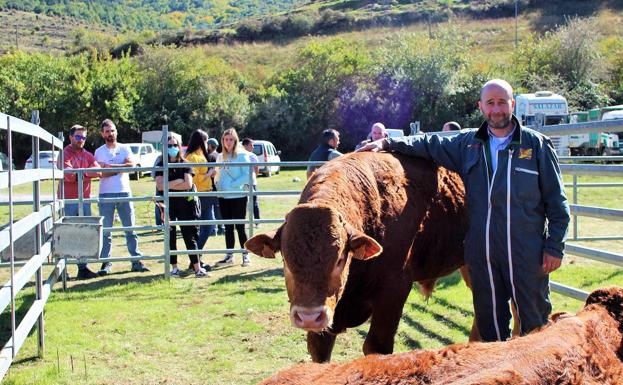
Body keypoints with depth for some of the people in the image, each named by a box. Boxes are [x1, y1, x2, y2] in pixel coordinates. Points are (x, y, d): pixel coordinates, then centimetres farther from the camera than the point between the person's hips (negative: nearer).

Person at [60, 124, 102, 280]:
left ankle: (83, 268, 14)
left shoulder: (88, 155, 14)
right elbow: (69, 175, -18)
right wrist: (86, 172, -7)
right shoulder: (65, 154, -4)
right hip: (68, 201, -6)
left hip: (85, 200, 6)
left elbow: (98, 171, -1)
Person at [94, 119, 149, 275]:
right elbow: (102, 173, -10)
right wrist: (122, 167, -8)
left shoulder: (124, 149, 9)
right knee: (106, 231, 2)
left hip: (124, 193, 2)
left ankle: (136, 261, 8)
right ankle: (106, 263, 7)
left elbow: (132, 165, -8)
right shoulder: (99, 152, 3)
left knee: (130, 229, 4)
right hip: (106, 195, -1)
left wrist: (111, 166, -11)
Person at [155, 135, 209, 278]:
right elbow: (160, 186, -9)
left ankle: (197, 268, -5)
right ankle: (174, 268, 13)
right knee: (170, 236, 5)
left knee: (190, 235, -3)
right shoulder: (161, 165, 4)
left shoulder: (184, 164, 4)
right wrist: (177, 182, -9)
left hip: (185, 203, -1)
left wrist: (169, 186, -9)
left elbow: (188, 184, -9)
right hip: (168, 205, 1)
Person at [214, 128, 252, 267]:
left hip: (238, 196, -6)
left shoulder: (242, 155, -6)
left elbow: (247, 175, -12)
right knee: (228, 227, 11)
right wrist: (218, 186, 2)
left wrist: (232, 184, -17)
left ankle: (245, 255, 6)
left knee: (240, 226, -3)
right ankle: (229, 256, 19)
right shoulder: (220, 157, 11)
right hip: (223, 197, 6)